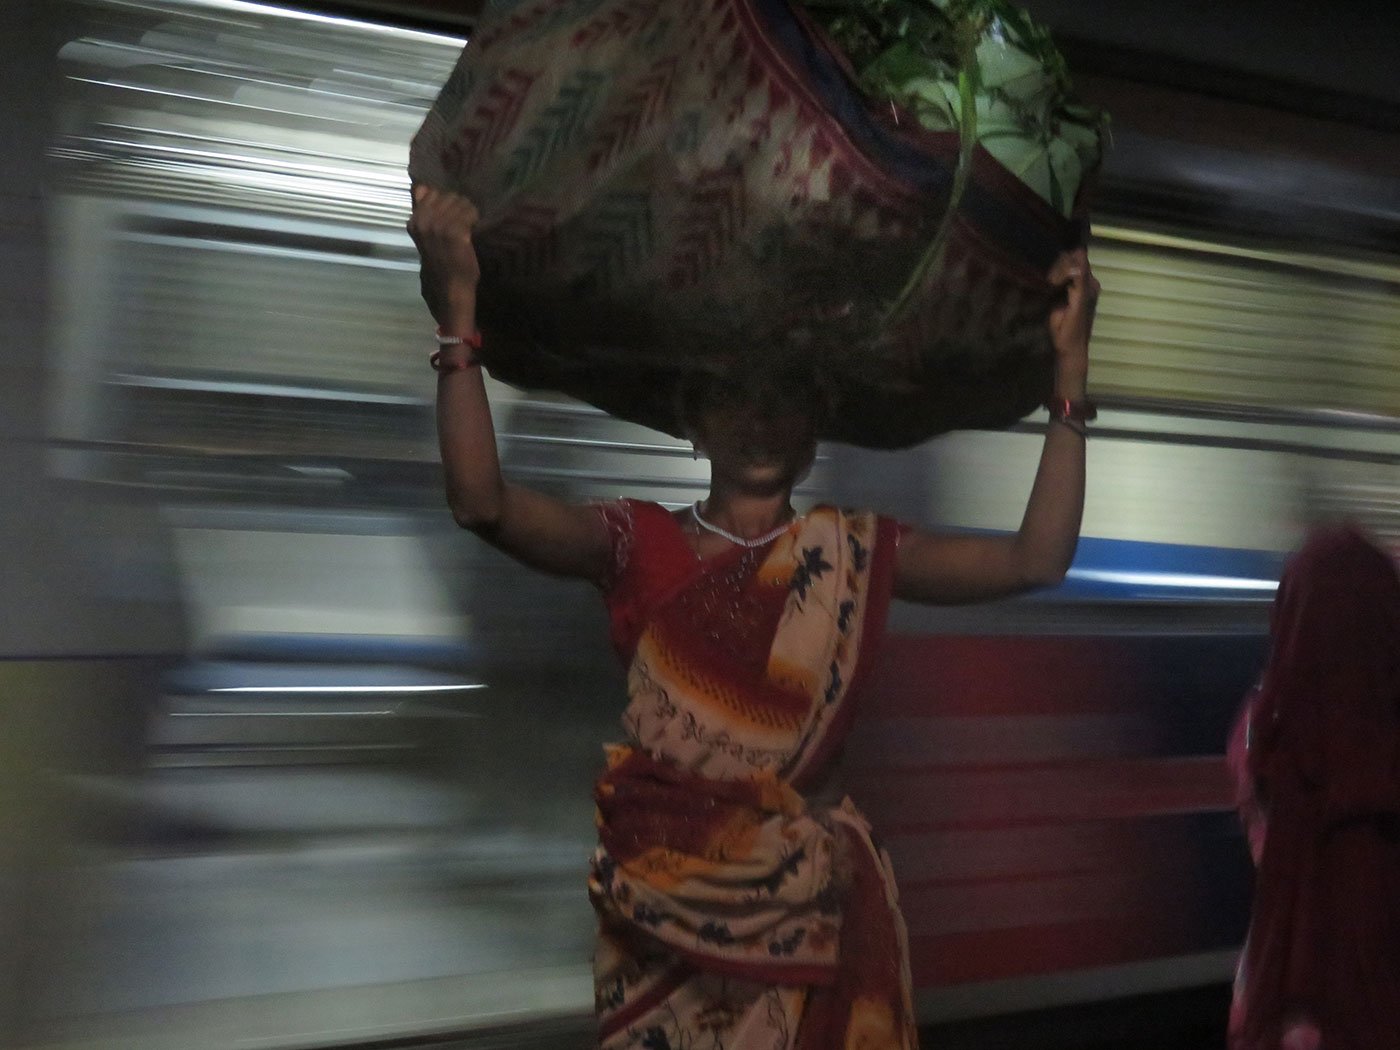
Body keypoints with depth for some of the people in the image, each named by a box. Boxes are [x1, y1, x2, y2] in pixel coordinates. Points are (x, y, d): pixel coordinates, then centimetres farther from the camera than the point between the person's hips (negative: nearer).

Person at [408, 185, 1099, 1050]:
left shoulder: (855, 554, 5)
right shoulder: (641, 544, 0)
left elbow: (1037, 558, -3)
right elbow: (483, 503, -15)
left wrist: (1071, 364, -7)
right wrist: (458, 310, -23)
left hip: (814, 904, 2)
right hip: (666, 904, -1)